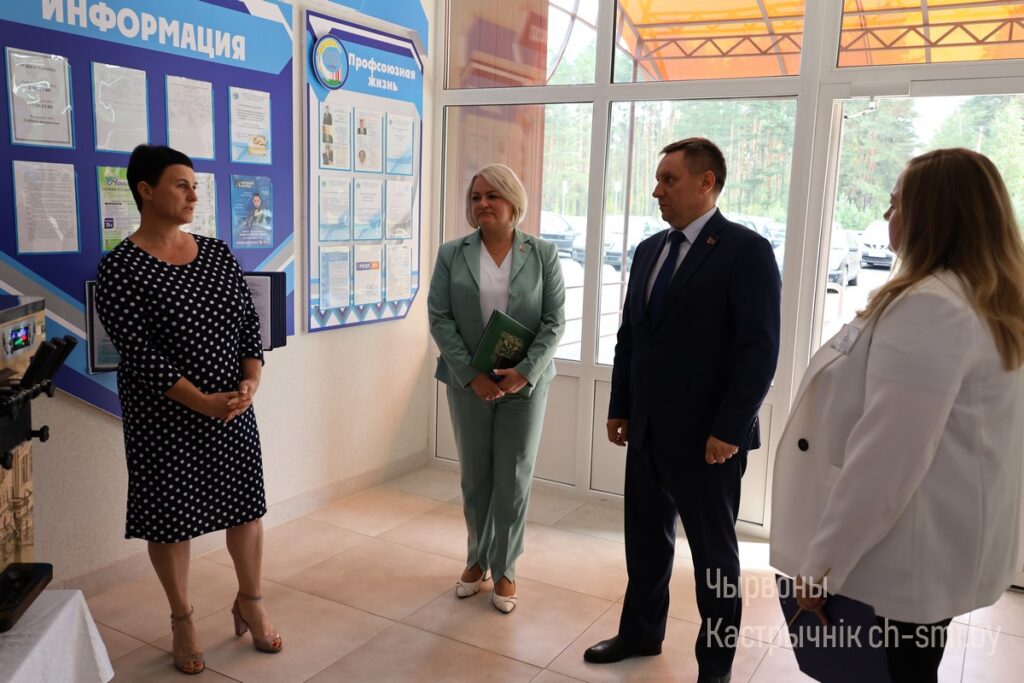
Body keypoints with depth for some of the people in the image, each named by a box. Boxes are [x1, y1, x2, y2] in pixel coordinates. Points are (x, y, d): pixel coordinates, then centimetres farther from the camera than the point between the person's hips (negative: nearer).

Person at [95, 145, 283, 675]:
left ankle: (250, 602, 33)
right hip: (165, 416, -4)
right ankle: (182, 620, 29)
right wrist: (202, 402, -22)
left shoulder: (217, 253, 4)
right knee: (170, 514, 9)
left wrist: (250, 382, -12)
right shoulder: (120, 268, -11)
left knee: (246, 502, 11)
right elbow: (138, 352, -16)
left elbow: (248, 320, 4)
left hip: (234, 408, 4)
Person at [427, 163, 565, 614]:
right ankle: (477, 560, 31)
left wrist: (524, 373, -16)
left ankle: (503, 569, 22)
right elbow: (439, 319, -4)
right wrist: (472, 375, -14)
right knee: (475, 476, 13)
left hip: (525, 382, -1)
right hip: (469, 383, 1)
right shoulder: (451, 254, 1)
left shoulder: (543, 254, -1)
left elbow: (554, 322, -4)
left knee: (514, 479, 6)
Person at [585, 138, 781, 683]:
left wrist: (729, 430, -18)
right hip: (647, 430, 6)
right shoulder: (649, 249, 10)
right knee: (645, 537, 19)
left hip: (705, 436, -6)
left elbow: (759, 350, -16)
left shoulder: (746, 250, -12)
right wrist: (620, 408, 11)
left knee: (713, 552, 10)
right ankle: (640, 632, 39)